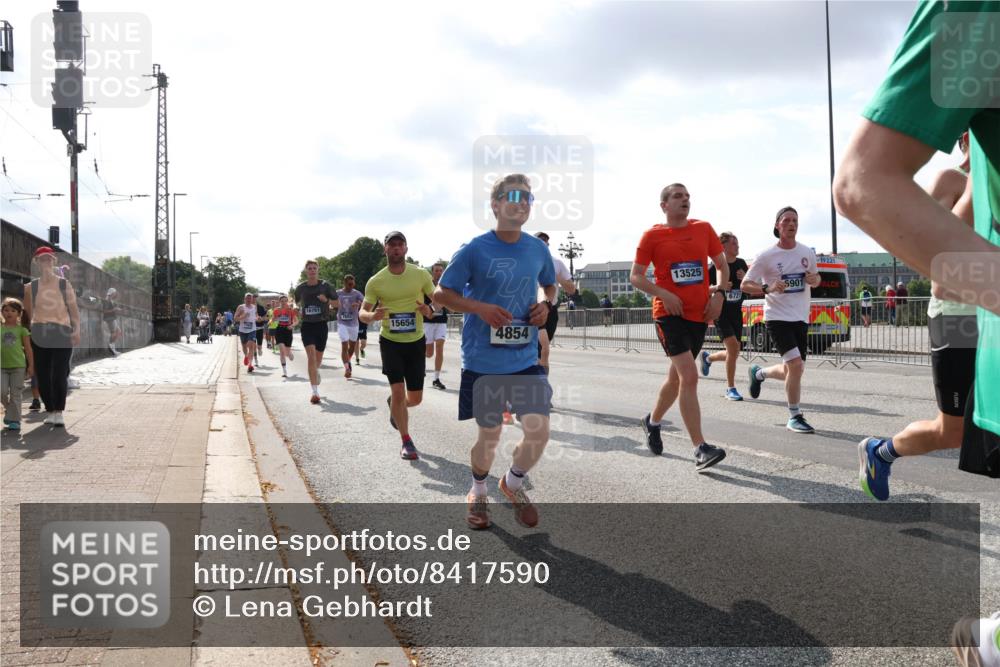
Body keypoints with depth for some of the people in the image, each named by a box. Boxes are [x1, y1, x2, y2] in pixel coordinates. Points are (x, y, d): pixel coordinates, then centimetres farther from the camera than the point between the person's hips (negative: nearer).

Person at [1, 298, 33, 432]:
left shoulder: (22, 330, 3)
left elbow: (28, 349, 4)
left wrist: (31, 365, 0)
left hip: (18, 366, -2)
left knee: (15, 394, 0)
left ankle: (14, 420, 3)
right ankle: (9, 409, 23)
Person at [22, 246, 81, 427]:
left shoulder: (64, 284, 7)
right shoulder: (31, 287, 10)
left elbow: (73, 308, 3)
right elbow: (28, 312, 12)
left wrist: (77, 330, -7)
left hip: (62, 332, -2)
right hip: (39, 334, 2)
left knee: (60, 374, -8)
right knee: (42, 375, 3)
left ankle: (59, 413, 0)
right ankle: (50, 412, 14)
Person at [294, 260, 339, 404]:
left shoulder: (325, 286, 0)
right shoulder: (300, 288, 4)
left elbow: (337, 304, 4)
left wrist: (327, 300, -15)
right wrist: (299, 312, 1)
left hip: (322, 325, 1)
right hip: (307, 325, -1)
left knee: (318, 358, 13)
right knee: (311, 356, -16)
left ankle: (316, 371, 50)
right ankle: (315, 392, -20)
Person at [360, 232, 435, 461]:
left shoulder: (420, 274, -5)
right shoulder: (375, 281, -6)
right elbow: (362, 312, -2)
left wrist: (430, 310, -19)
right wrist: (372, 316, -26)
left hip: (416, 341, 2)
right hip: (390, 341, -1)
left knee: (415, 398, 6)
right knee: (398, 391, -11)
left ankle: (394, 406, 44)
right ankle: (406, 441, 6)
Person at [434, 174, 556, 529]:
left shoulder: (538, 249, 3)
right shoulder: (474, 250, -9)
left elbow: (550, 285, 21)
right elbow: (440, 293, -4)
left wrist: (546, 305, -1)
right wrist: (480, 308, -18)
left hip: (526, 360, 3)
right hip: (483, 362, -3)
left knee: (538, 431, -6)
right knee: (489, 434, 7)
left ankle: (513, 483, 26)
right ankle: (478, 491, 37)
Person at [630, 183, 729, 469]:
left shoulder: (703, 229, 8)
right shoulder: (652, 235, -2)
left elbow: (722, 265, 16)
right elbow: (635, 276, 0)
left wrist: (719, 293, -1)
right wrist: (664, 294, -15)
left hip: (700, 314, 5)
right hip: (669, 314, -5)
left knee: (676, 376, 16)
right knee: (689, 376, -17)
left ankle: (652, 421, 42)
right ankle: (701, 449, -17)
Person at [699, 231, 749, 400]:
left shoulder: (741, 264, 5)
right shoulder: (715, 267, -10)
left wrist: (745, 278, -8)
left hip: (736, 313, 6)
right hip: (720, 313, -6)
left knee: (733, 353, 7)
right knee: (733, 346, -18)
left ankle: (708, 357, 38)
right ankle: (731, 389, -6)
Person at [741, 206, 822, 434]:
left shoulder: (807, 253, 6)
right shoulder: (766, 256, -8)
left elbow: (816, 278, 20)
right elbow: (745, 285, -5)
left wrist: (814, 280, -4)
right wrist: (768, 288, -23)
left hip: (800, 319, 6)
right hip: (777, 318, -6)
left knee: (791, 371, 9)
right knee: (796, 365, -19)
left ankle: (759, 373, 41)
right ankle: (795, 417, -3)